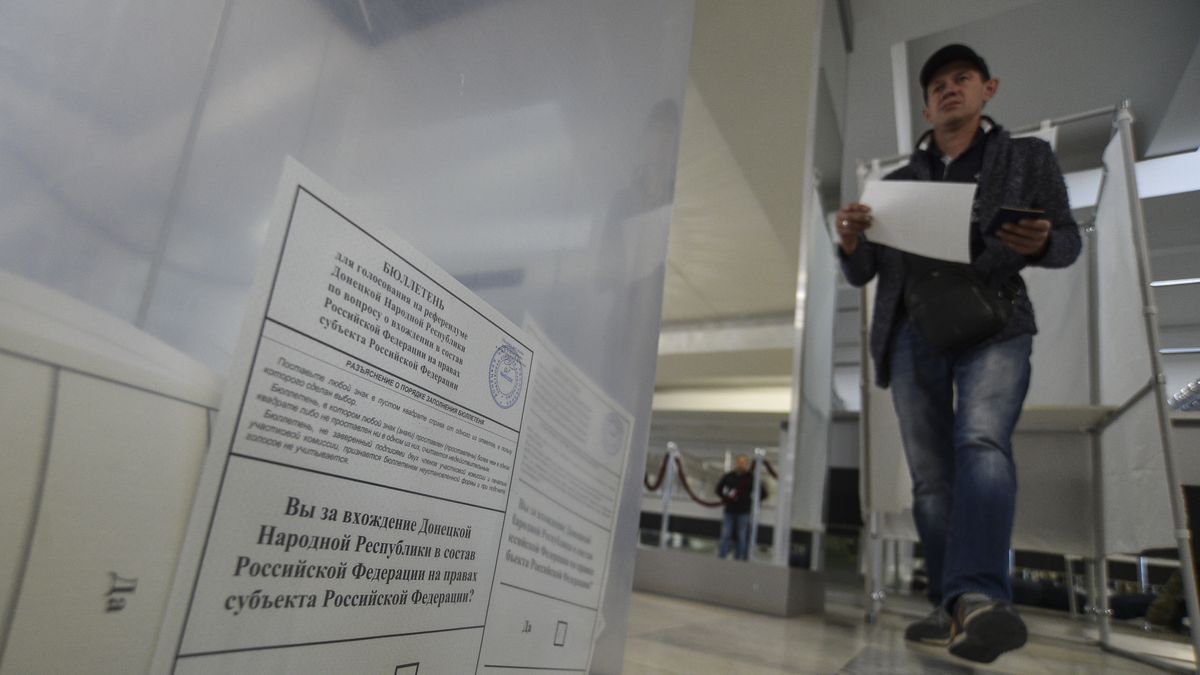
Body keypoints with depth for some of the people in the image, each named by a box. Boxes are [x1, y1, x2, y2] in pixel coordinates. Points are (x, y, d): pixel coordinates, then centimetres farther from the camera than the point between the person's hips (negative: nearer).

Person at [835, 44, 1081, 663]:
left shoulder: (1029, 158, 16)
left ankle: (976, 597, -40)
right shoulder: (895, 182, 20)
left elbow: (1068, 241, 12)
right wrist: (850, 241, -8)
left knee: (982, 442, -28)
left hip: (992, 323, -2)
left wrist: (1039, 244, -13)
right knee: (930, 474, -1)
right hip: (913, 332, 3)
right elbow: (861, 274, 16)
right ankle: (952, 609, 6)